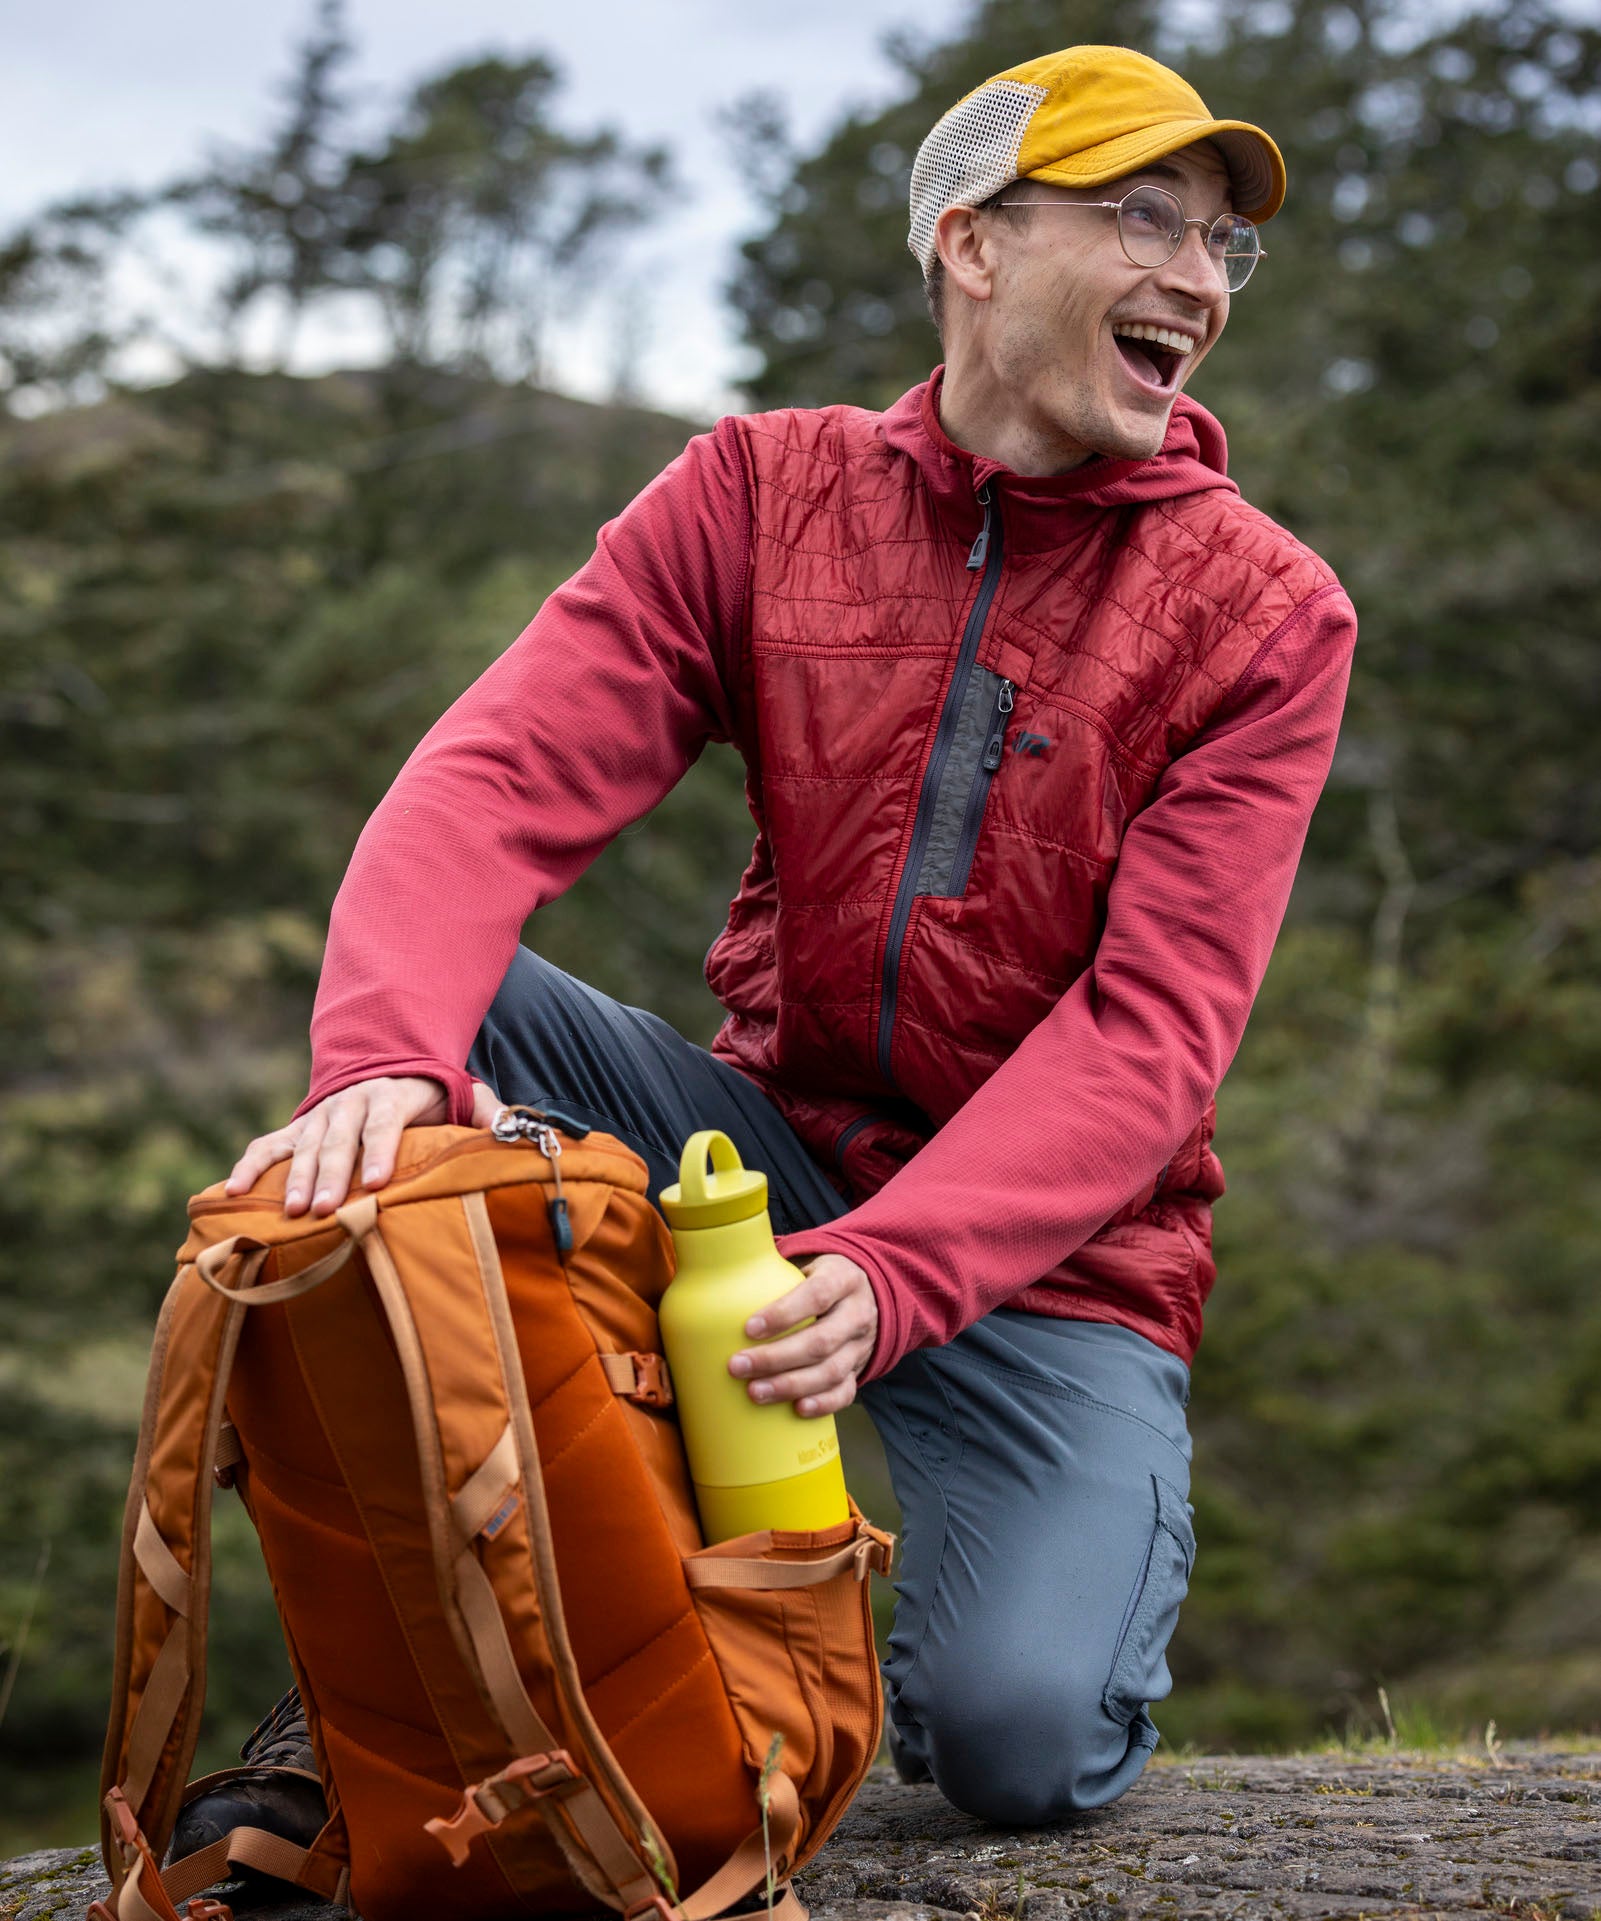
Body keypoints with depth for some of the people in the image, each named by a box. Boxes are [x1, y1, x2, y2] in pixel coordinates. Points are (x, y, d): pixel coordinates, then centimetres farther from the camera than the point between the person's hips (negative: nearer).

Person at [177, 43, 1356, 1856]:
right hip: (770, 1141, 2)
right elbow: (501, 775, -15)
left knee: (1017, 1739, -25)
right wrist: (382, 1056, -37)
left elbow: (1150, 1028, -18)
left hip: (1052, 1242, -2)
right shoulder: (763, 491, -2)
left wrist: (890, 1271, -35)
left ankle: (1105, 1559, 13)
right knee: (437, 1005, -23)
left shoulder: (1263, 613, -8)